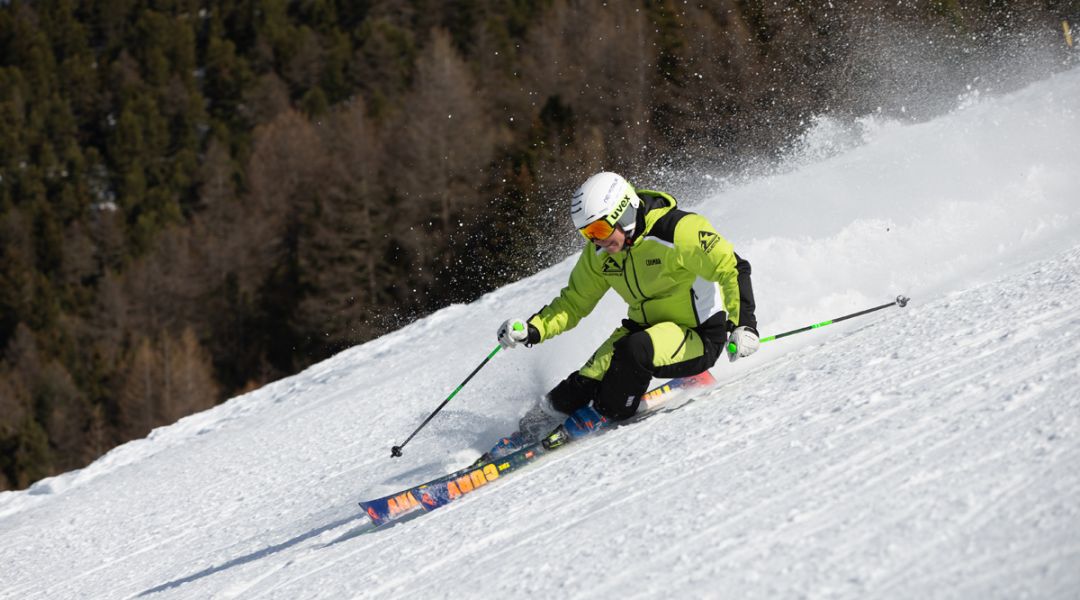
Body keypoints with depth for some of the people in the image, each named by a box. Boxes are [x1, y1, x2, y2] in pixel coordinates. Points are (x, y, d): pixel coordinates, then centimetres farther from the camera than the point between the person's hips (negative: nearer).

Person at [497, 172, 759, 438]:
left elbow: (733, 268, -21)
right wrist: (532, 329, -8)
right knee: (591, 376, -21)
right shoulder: (600, 252, -1)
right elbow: (574, 302, 9)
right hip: (646, 329, 6)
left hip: (699, 340, -5)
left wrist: (743, 325, -32)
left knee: (635, 350, -32)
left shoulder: (679, 231, -22)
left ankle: (604, 419, -12)